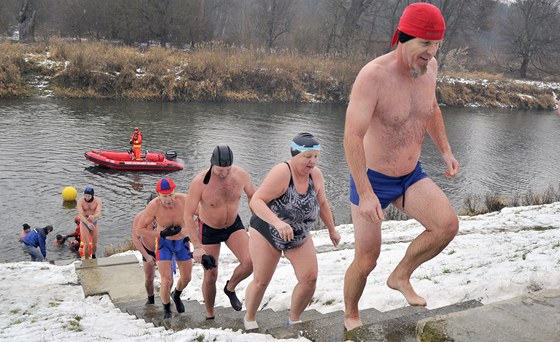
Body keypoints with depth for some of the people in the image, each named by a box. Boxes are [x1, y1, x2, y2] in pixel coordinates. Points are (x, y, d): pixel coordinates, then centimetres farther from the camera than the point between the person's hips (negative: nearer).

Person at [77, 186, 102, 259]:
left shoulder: (98, 200, -19)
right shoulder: (80, 201, -22)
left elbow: (98, 214, -32)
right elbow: (80, 215, -32)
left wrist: (93, 217, -58)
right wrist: (88, 223, -50)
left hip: (94, 223, 2)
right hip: (84, 224, -2)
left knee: (94, 244, 13)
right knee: (86, 245, -8)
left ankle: (93, 256, 45)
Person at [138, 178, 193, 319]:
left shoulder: (184, 200, -26)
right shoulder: (153, 206, -28)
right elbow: (141, 229, -17)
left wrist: (186, 231, -21)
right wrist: (162, 234, -27)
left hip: (182, 242, 3)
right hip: (164, 243, -2)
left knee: (186, 278, 15)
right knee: (167, 280, -14)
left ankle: (176, 295, 50)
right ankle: (166, 310, 14)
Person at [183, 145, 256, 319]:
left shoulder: (241, 174, -21)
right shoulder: (199, 182, -31)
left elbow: (252, 195, 1)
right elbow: (188, 215, -23)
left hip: (233, 226, 2)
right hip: (209, 230, -2)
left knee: (250, 262, -19)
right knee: (210, 276, 4)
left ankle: (230, 288, 13)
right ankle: (210, 315, 30)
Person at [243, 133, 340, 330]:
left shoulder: (316, 174, -10)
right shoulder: (282, 172, -28)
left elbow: (322, 203, 8)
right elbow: (256, 201, -32)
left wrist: (332, 230, 16)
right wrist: (277, 222, -46)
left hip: (299, 237, 5)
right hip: (267, 233, -5)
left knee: (310, 278, -6)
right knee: (261, 281, 4)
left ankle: (294, 320, 16)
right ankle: (249, 319, 30)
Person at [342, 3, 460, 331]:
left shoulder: (429, 66, -5)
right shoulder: (373, 75, -27)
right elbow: (352, 137, -30)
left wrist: (446, 150, 9)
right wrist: (365, 195, -32)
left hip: (411, 175, 6)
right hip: (371, 179, -5)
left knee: (448, 225, -16)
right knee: (366, 260, 4)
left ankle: (401, 276, 9)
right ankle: (351, 316, 32)